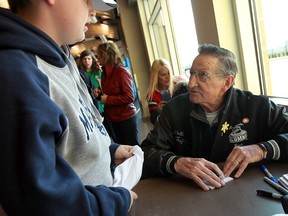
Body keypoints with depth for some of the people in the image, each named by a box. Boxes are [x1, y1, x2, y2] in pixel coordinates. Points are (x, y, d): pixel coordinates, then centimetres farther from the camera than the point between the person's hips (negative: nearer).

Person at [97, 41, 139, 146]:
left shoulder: (122, 72, -16)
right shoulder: (105, 72, 7)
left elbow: (129, 97, -20)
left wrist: (108, 99, -18)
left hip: (126, 117, -8)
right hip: (112, 118, 8)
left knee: (132, 146, 6)